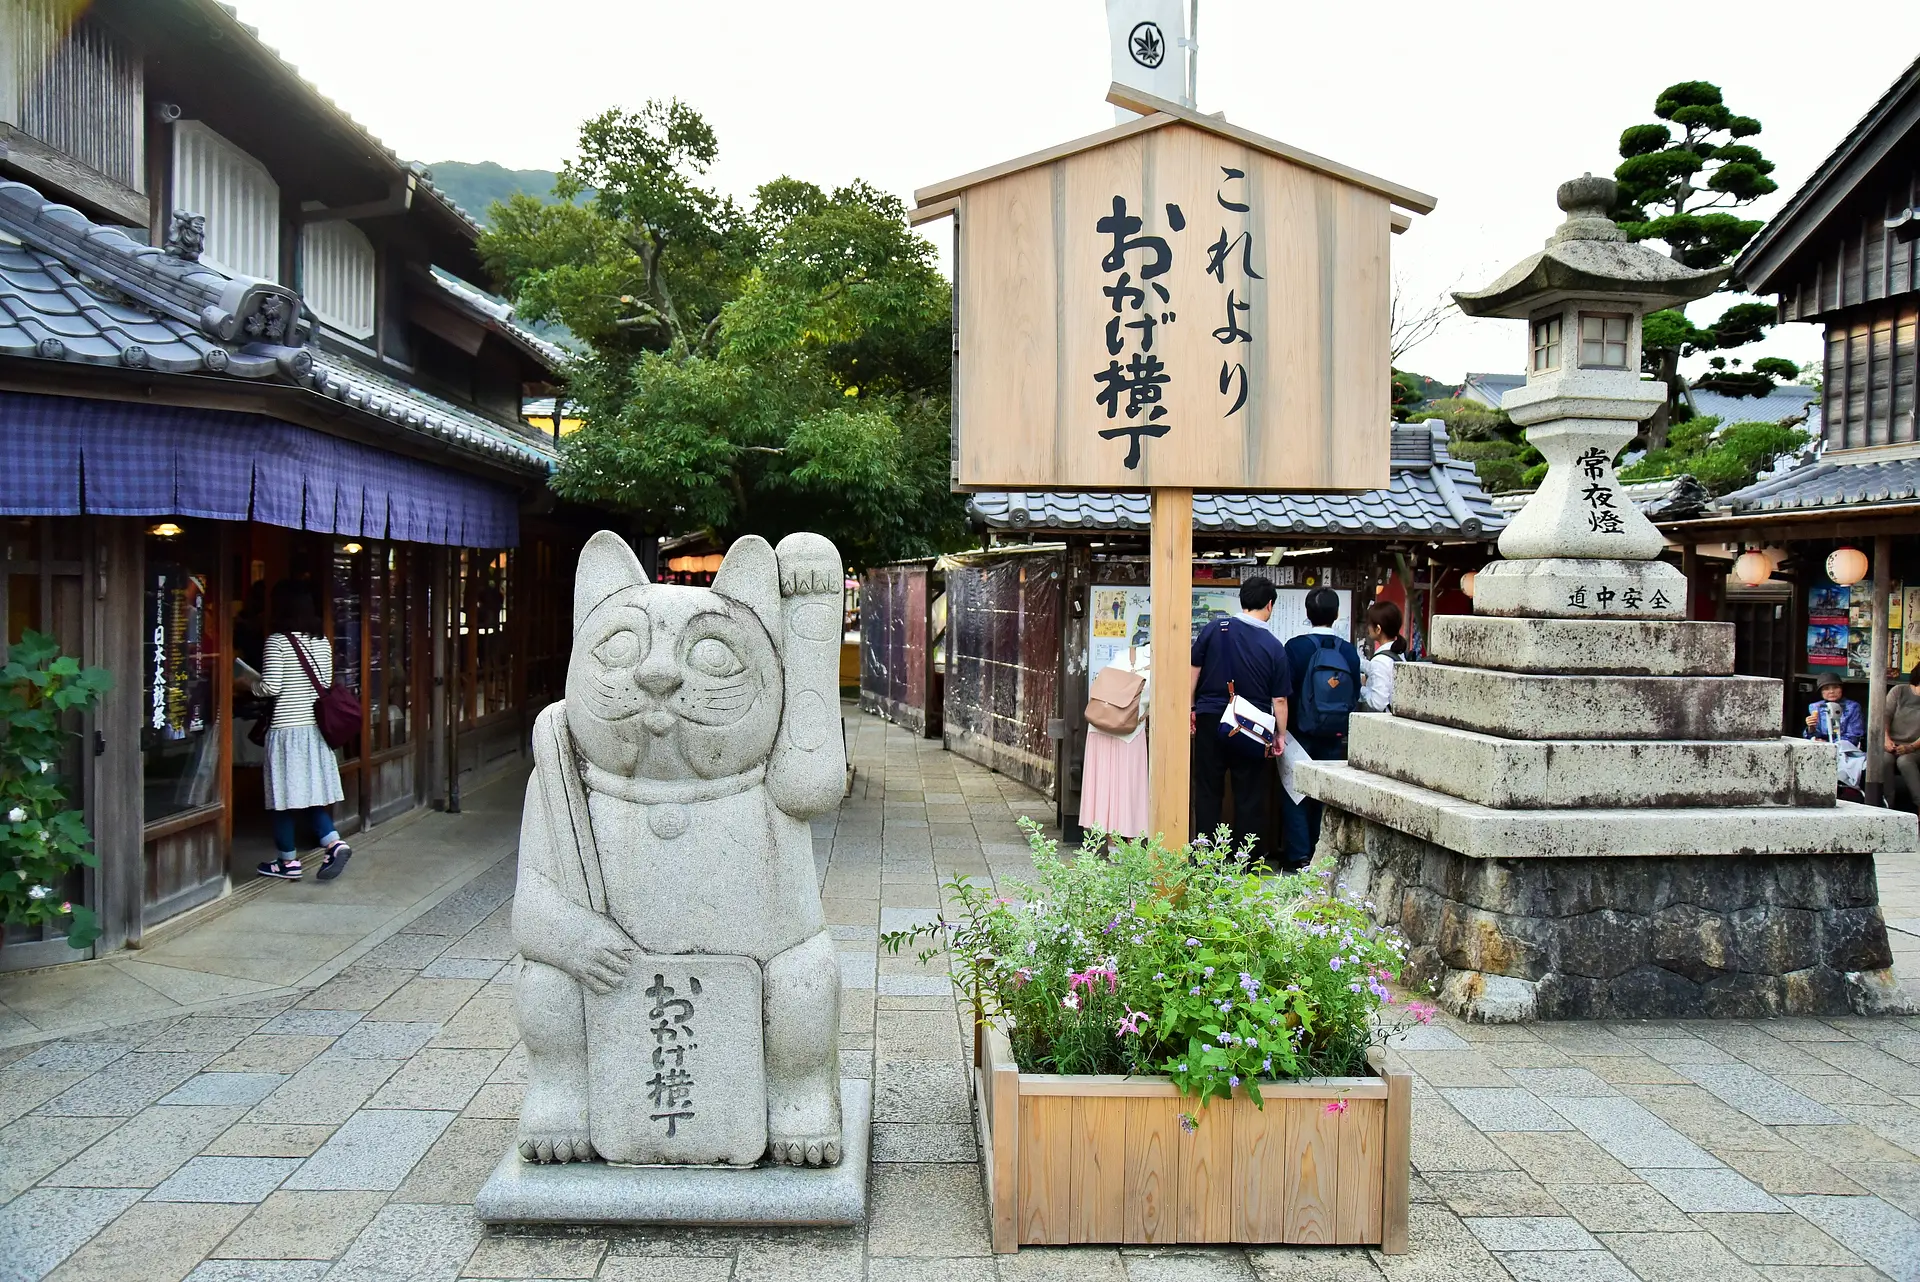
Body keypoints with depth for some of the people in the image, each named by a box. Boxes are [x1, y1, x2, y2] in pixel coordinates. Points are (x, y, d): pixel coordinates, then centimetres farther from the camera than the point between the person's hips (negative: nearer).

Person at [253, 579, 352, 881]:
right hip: (315, 728, 6)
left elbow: (271, 687, -14)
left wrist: (251, 684, 5)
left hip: (285, 729, -6)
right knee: (312, 792, 12)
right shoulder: (322, 642, 7)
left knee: (284, 798, 4)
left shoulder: (277, 641, -12)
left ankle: (289, 861, 12)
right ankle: (334, 843, -4)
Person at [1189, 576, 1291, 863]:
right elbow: (1279, 699, -4)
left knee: (1208, 791, 9)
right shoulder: (1274, 646, -6)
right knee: (1250, 796, 8)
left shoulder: (1214, 630, -3)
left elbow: (1194, 671, 2)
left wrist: (1190, 708, 12)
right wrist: (1280, 734, 7)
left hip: (1210, 721, 1)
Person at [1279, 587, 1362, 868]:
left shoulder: (1296, 646, -13)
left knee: (1295, 791, 6)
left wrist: (1283, 729, 3)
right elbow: (1355, 694, 3)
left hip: (1301, 732, -3)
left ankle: (1298, 853, 2)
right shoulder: (1349, 651, -2)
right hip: (1335, 736, 3)